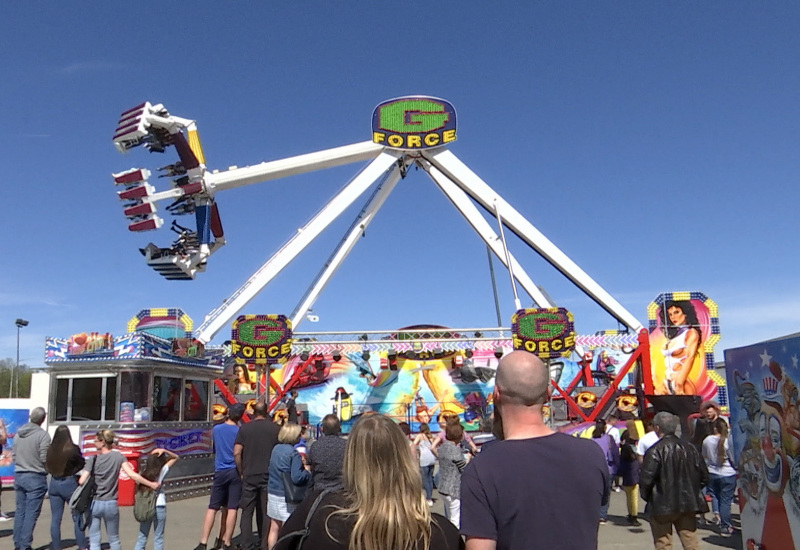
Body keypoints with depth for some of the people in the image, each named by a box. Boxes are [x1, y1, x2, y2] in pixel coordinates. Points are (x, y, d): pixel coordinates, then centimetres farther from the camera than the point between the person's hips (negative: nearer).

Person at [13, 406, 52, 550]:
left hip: (19, 476, 6)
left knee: (20, 512, 13)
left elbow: (14, 455, 10)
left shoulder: (19, 433, 6)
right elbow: (44, 459, -15)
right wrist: (49, 470, 3)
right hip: (36, 477, -6)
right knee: (31, 514, -1)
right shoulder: (42, 435, -14)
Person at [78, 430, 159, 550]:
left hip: (94, 503, -1)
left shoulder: (93, 459, -7)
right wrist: (151, 484, -6)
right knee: (114, 540, 17)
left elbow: (81, 481, -13)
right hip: (111, 504, 2)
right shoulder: (119, 457, -4)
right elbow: (132, 474, -12)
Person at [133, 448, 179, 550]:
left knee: (141, 537, 12)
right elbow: (175, 457, 2)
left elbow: (139, 490, 2)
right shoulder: (162, 471, -5)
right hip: (159, 507, -4)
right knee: (158, 539, 8)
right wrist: (164, 451, -9)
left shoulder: (144, 472, 5)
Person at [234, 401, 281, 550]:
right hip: (269, 476, 1)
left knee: (247, 511, 8)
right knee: (265, 511, 11)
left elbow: (237, 453, -6)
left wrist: (241, 472, 5)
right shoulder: (275, 428, -1)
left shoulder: (245, 428, -2)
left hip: (249, 475, -1)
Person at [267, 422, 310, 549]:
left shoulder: (276, 448, 4)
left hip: (272, 493, 7)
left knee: (274, 528, 16)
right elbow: (296, 478, -23)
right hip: (286, 496, -7)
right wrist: (308, 472, -4)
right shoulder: (294, 454, -17)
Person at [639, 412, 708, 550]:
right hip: (688, 504, 5)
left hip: (662, 505, -5)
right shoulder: (689, 448, 3)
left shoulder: (655, 451, -16)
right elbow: (704, 476, 7)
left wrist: (646, 495, 0)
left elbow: (645, 479, -19)